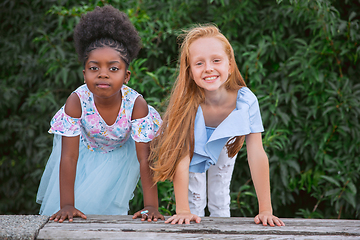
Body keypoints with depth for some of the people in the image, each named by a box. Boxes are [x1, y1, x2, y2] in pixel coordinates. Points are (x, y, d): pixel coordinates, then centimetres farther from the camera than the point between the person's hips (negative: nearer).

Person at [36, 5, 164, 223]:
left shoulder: (136, 104, -35)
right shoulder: (76, 101, -34)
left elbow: (144, 158, -30)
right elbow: (69, 156, -31)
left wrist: (151, 206, -33)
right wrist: (66, 205, -34)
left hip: (120, 152, -1)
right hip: (85, 148, 1)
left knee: (105, 201, -5)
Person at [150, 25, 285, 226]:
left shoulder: (246, 100, -36)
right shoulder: (187, 103, -39)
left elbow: (257, 154, -35)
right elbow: (182, 156, -38)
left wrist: (266, 210, -36)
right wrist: (183, 210, -43)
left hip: (224, 148, 1)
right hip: (195, 151, -1)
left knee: (220, 203, 7)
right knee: (195, 203, -1)